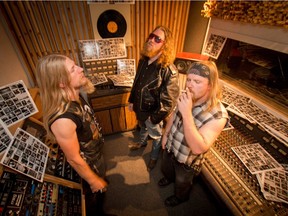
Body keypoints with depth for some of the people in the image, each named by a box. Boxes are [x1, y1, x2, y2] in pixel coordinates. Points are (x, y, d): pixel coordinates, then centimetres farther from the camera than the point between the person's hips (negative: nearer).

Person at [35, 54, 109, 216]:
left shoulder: (76, 96, -15)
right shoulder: (63, 119, -41)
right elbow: (74, 159, -27)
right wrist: (94, 181, -11)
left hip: (97, 154, 8)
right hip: (89, 164, -7)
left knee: (101, 190, 35)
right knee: (95, 194, 26)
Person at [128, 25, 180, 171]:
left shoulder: (169, 70, -29)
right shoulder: (143, 60, -7)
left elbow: (169, 100, -25)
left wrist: (155, 118, -18)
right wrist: (131, 100, 11)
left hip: (153, 112, -6)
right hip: (139, 107, 6)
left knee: (156, 136, 22)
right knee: (142, 127, 34)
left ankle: (154, 157, 52)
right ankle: (142, 142, 66)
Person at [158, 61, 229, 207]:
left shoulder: (218, 115, -35)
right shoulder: (187, 98, -17)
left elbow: (198, 148, -40)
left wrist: (187, 113, -46)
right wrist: (165, 134, 9)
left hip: (187, 159, -5)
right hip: (170, 146, 5)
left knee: (182, 182, 27)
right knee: (165, 169, 34)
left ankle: (180, 197, 61)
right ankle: (169, 178, 69)